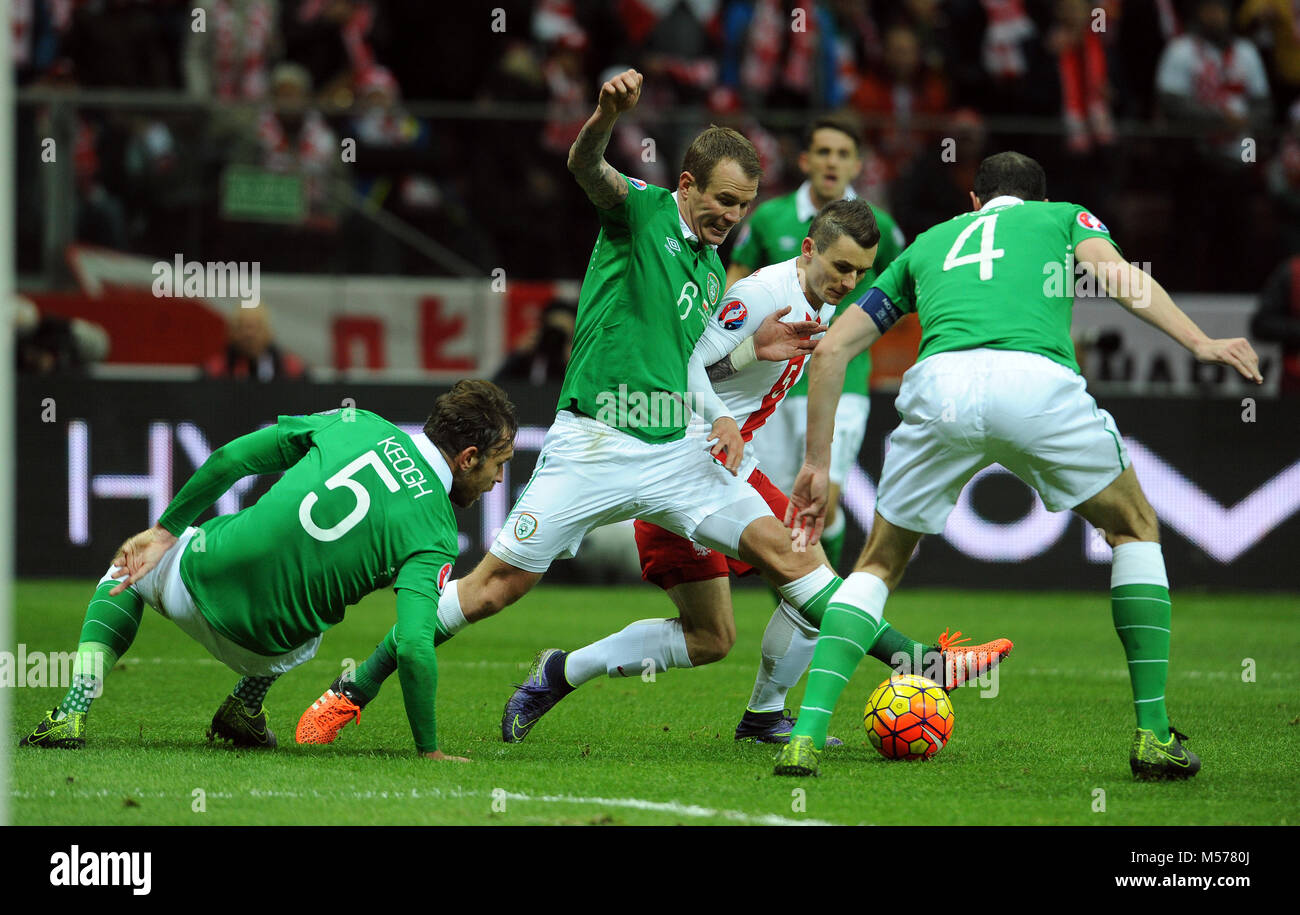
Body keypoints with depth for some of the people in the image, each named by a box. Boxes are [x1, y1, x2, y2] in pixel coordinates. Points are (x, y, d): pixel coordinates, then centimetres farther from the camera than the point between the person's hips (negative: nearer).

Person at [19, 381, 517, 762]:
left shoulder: (356, 424, -1)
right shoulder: (435, 536, -12)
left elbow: (231, 458, -1)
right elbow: (413, 646, -24)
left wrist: (166, 530, 10)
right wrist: (430, 751, -14)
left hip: (195, 575, 1)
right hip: (261, 644, -1)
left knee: (128, 569, 36)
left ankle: (73, 712, 18)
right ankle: (244, 707, 22)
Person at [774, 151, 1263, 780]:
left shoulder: (928, 244, 38)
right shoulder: (1064, 217, 31)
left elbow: (832, 349, 34)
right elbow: (1116, 274, 6)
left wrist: (816, 462, 38)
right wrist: (1198, 342, -4)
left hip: (939, 383, 2)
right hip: (1037, 381, -2)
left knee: (880, 564, 22)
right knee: (1135, 529, 23)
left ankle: (807, 733, 3)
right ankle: (1154, 735, 14)